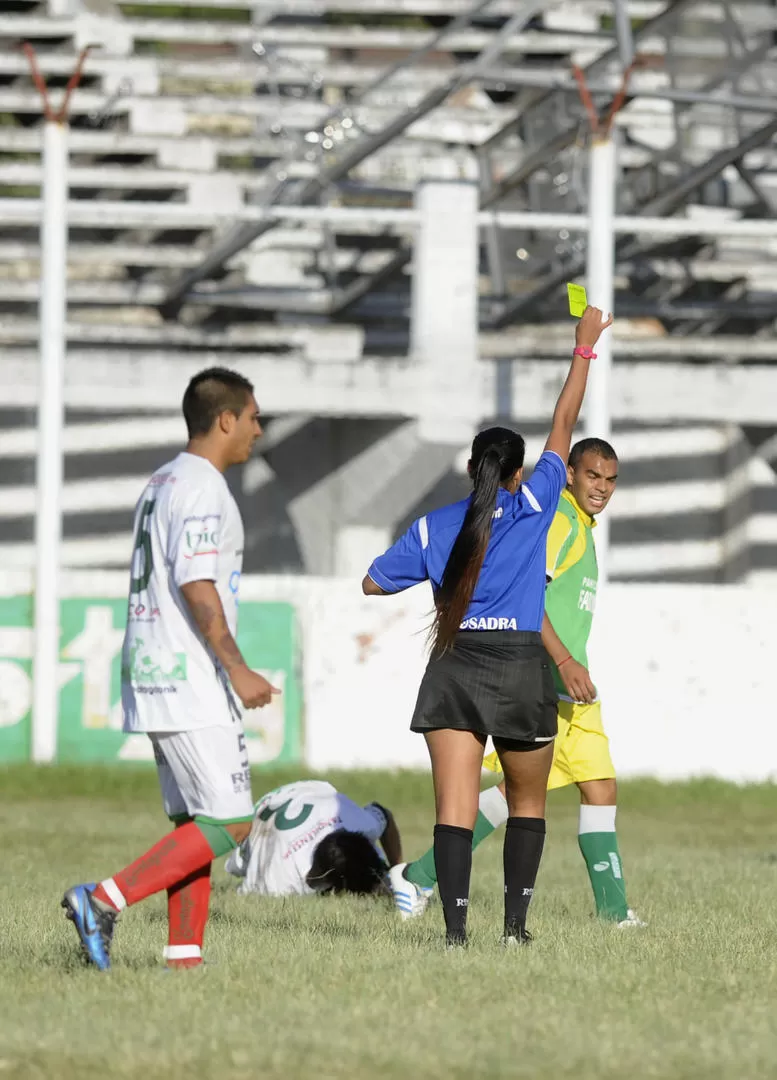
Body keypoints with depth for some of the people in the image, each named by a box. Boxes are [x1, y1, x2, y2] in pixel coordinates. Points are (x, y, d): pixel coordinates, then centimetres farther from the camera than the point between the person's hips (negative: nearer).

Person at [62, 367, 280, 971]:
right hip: (191, 682, -10)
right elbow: (196, 586, -21)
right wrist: (238, 670, -21)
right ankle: (105, 902, -15)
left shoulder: (160, 484, 18)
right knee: (230, 823, -9)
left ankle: (185, 956, 4)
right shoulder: (202, 489, -12)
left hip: (153, 674, 10)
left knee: (193, 822, 9)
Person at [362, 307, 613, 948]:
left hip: (454, 670, 1)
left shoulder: (435, 528, 4)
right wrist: (585, 347, 14)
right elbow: (563, 426, 6)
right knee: (528, 803, 15)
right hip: (522, 667, -1)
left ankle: (456, 926, -16)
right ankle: (515, 922, 10)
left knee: (455, 806, -5)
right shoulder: (533, 506, -1)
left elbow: (372, 583, 12)